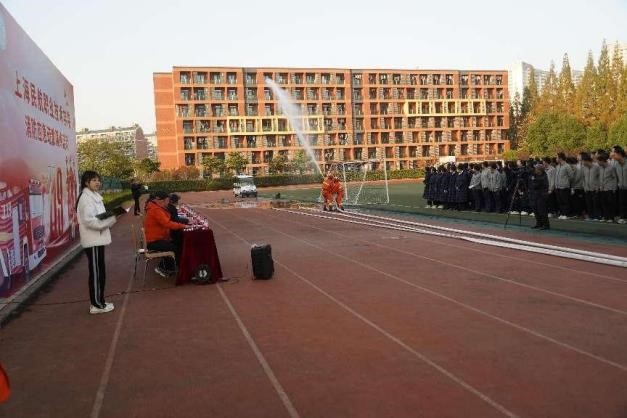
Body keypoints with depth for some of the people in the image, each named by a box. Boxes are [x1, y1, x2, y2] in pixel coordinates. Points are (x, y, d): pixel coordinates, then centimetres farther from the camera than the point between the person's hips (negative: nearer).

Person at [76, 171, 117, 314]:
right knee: (96, 273, -2)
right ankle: (97, 305, 5)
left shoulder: (95, 196, 16)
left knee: (100, 272, 14)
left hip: (98, 240, 9)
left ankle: (99, 301, 23)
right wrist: (111, 219, -19)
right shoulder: (86, 198, -14)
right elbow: (90, 221, -23)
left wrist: (110, 218, 2)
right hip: (92, 241, -9)